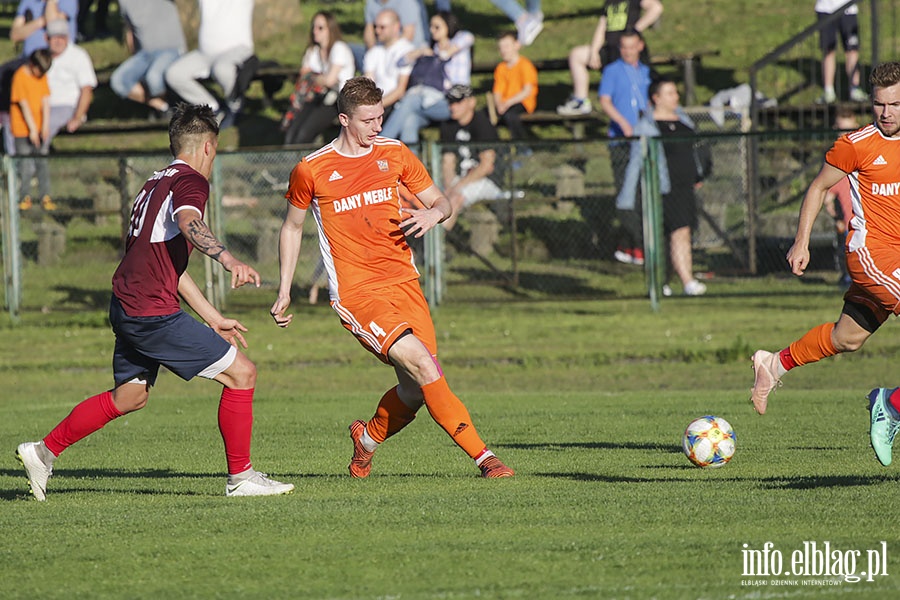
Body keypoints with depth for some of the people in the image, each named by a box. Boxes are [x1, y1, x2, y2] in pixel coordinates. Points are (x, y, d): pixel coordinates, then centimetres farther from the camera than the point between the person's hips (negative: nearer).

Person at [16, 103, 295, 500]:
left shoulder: (157, 183, 21)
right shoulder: (190, 180, -9)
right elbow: (188, 224, -32)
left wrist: (213, 319, 28)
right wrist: (230, 261, -48)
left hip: (126, 308, 10)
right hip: (153, 313, -10)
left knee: (130, 396, 24)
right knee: (241, 373, -5)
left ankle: (43, 452, 28)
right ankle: (240, 478, -1)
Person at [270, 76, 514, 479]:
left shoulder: (394, 154, 8)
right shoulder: (311, 170, -1)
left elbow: (440, 201, 17)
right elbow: (292, 227, 14)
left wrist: (434, 213, -8)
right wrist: (284, 292, 13)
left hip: (402, 282, 4)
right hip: (355, 294, -4)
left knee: (414, 391, -1)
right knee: (423, 367, -21)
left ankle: (367, 438, 30)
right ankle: (482, 456, -19)